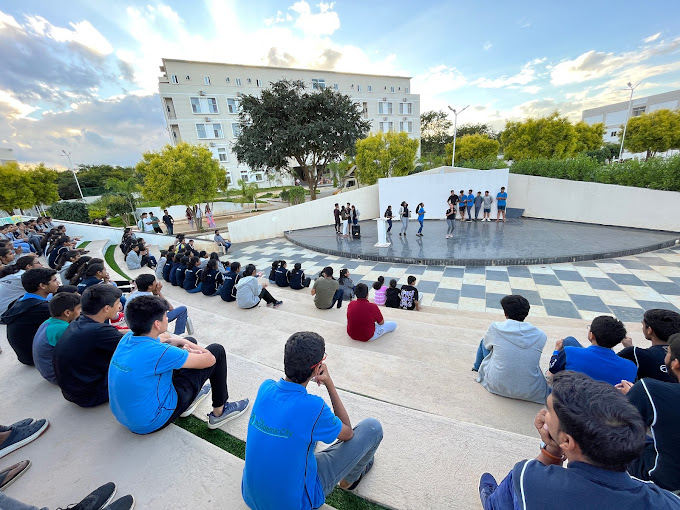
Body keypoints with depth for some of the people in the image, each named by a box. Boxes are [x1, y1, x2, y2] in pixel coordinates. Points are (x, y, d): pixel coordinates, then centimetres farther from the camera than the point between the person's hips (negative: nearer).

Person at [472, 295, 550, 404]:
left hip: (496, 386, -2)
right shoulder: (540, 336, -7)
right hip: (529, 393, 2)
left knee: (483, 342, 20)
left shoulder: (495, 327, -11)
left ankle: (477, 367, 47)